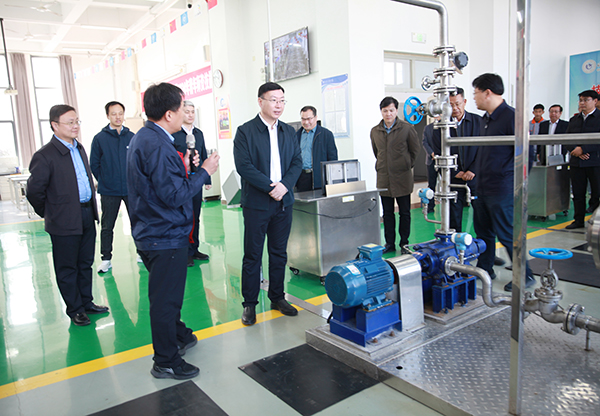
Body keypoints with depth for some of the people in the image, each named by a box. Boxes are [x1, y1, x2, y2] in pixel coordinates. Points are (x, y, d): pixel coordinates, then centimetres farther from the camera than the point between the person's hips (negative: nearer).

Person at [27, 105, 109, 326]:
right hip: (65, 223, -7)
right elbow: (34, 191, -12)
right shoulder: (45, 156, -14)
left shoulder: (79, 149, 11)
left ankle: (86, 302, 31)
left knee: (85, 264, 17)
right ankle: (75, 310, 21)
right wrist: (49, 214, -1)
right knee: (67, 268, 8)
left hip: (87, 216, 7)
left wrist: (92, 208, 13)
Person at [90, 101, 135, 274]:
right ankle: (106, 259, 17)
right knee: (107, 226, 7)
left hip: (131, 189, 1)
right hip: (109, 191, -1)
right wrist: (104, 182, 2)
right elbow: (94, 164, 4)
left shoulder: (132, 137, 4)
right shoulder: (99, 138, -1)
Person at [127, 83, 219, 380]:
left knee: (168, 292, 25)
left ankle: (178, 336, 44)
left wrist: (183, 167, 10)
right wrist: (204, 172, -15)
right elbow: (174, 196, -25)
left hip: (150, 232, 11)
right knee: (166, 298, 3)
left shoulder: (143, 138, 10)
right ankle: (166, 362, 19)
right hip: (165, 236, -11)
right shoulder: (157, 145, -24)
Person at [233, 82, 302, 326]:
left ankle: (277, 298, 28)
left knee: (279, 253, 13)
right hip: (256, 203, -5)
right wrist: (270, 187, -18)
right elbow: (244, 166, -14)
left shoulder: (288, 132, 11)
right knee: (252, 256, 3)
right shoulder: (245, 131, -5)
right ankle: (249, 304, 15)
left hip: (283, 202, 5)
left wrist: (284, 185, -10)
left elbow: (297, 162, 7)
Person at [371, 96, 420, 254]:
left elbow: (415, 150, 6)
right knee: (387, 213, 9)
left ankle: (404, 243, 17)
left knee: (404, 213, 6)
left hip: (402, 177, -3)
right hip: (383, 178, 3)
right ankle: (389, 243, 19)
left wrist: (406, 165, 7)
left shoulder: (407, 128, -4)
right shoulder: (375, 131, 6)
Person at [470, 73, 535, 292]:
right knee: (483, 231, 16)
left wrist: (515, 181, -14)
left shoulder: (511, 117, -15)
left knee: (507, 234, -1)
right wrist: (478, 173, 15)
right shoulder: (486, 118, 14)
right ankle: (485, 269, 31)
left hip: (502, 189, -9)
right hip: (482, 187, 9)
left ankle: (525, 276, 13)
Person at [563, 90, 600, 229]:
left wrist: (583, 149, -16)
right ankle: (579, 220, 18)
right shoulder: (573, 120, 15)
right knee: (578, 194, 8)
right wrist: (575, 150, -7)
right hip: (576, 162, 4)